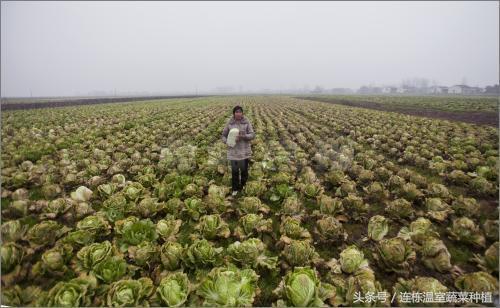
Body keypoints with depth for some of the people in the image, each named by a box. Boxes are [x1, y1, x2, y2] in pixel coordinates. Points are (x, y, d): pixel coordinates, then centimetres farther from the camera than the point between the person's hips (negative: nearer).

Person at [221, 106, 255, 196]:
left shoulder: (247, 122, -5)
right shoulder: (229, 123, -2)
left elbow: (252, 135, -8)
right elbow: (224, 135, 6)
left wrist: (243, 136, -25)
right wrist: (227, 142, -15)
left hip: (244, 151, 0)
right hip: (233, 151, 1)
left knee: (244, 170, 10)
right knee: (234, 171, 7)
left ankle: (243, 187, 30)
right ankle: (235, 189, 25)